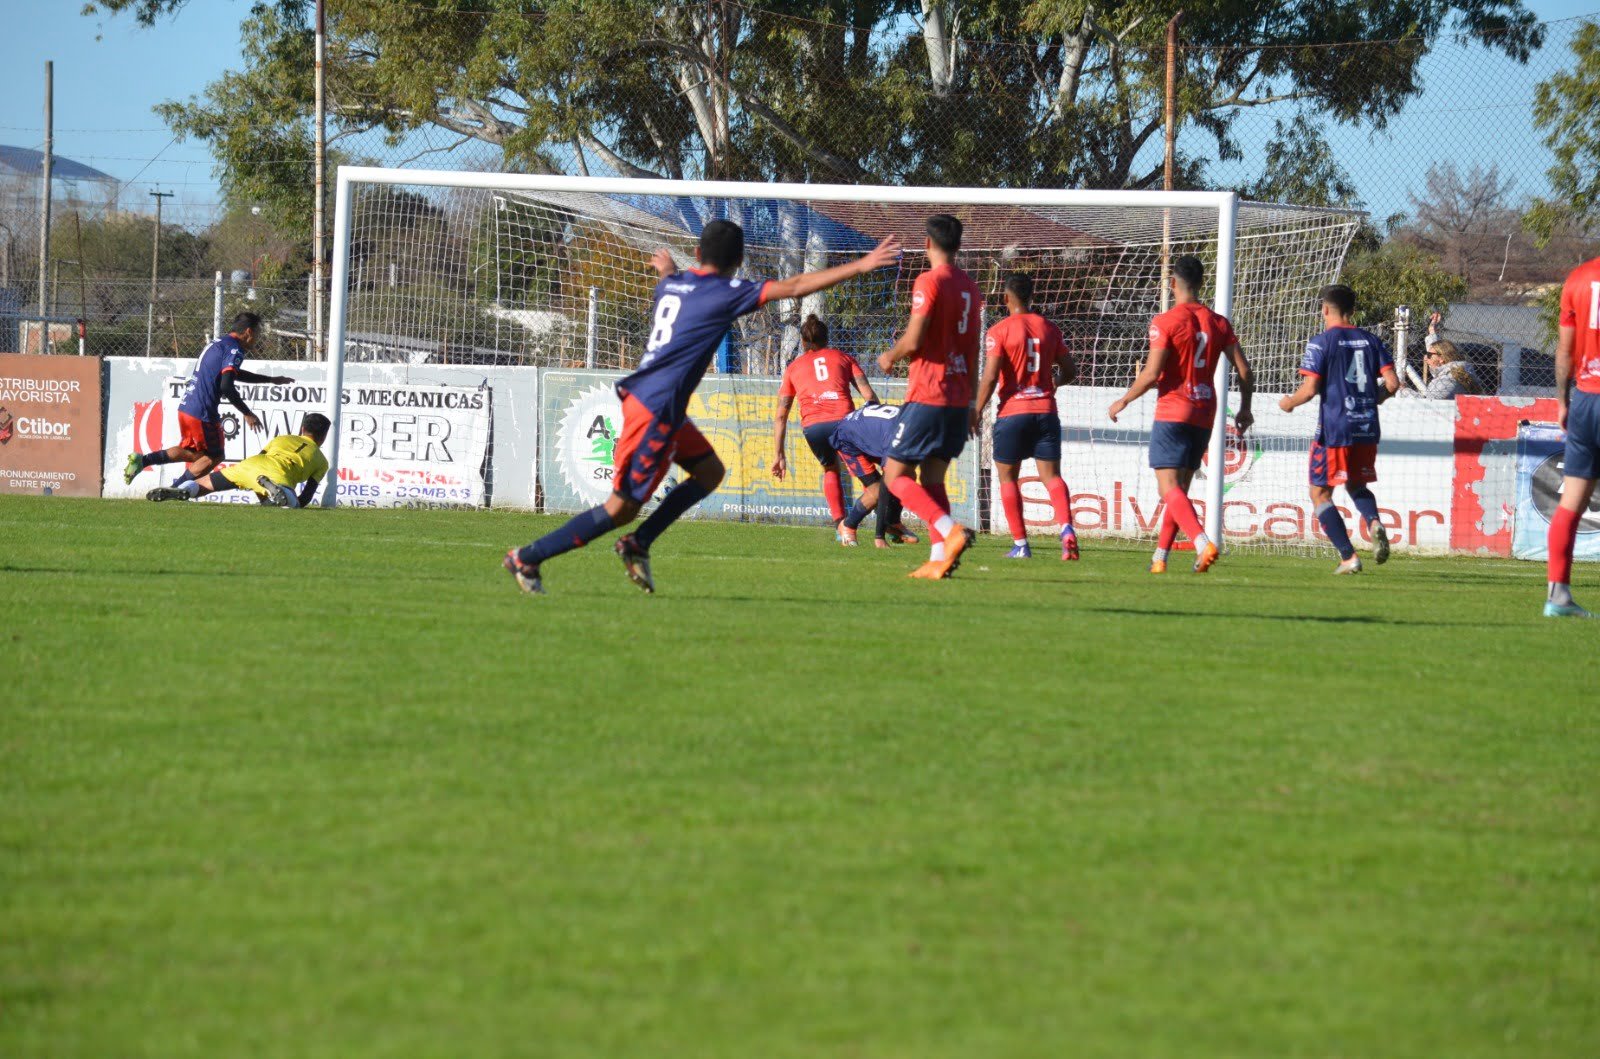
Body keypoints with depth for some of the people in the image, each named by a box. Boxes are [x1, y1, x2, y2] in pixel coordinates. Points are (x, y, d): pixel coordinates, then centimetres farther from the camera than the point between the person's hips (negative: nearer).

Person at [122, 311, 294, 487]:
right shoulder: (234, 350, -11)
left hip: (185, 407, 9)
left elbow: (235, 374, 35)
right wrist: (247, 414, -15)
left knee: (193, 452, 21)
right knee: (214, 457, 7)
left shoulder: (218, 344, 20)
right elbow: (226, 386, -22)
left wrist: (271, 380, 39)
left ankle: (143, 460, 11)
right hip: (202, 413, -9)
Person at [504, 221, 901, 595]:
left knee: (709, 471, 17)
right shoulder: (727, 292, -11)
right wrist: (859, 266, -12)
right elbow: (797, 287, -15)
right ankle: (528, 557, 0)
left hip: (639, 394, 9)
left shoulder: (671, 284, 11)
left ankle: (638, 545, 11)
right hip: (655, 410, -9)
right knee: (622, 508, -4)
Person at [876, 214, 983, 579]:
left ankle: (950, 530, -21)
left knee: (896, 475, -3)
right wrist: (971, 404, 23)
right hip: (958, 398, 8)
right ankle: (939, 558, 0)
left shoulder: (929, 282, -11)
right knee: (932, 478, 11)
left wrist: (890, 357, 4)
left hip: (927, 395, -8)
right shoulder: (970, 287, 13)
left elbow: (913, 341, -18)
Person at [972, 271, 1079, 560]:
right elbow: (1069, 371, 14)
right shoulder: (1049, 328, 8)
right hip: (1046, 411, 3)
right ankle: (1067, 529, -25)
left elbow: (990, 377, -13)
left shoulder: (1000, 331, -6)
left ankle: (1020, 544, 5)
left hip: (1012, 412, -3)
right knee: (1051, 475, 0)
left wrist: (976, 412, -3)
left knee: (1007, 477, 9)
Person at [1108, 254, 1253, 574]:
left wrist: (1123, 401, 0)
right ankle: (1160, 557, 17)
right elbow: (1244, 370, 5)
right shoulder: (1218, 323, 7)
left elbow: (1152, 374, -15)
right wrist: (1245, 409, 19)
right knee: (1179, 488, 15)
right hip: (1204, 416, 6)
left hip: (1172, 413, -6)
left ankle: (1203, 543, -32)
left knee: (1170, 488, -10)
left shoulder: (1165, 322, -10)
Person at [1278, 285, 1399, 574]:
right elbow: (1392, 382, 3)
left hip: (1334, 429, -5)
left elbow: (1310, 389, -13)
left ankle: (1348, 556, -3)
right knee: (1356, 485, 24)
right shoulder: (1371, 341, 8)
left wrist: (1289, 403, 7)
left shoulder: (1321, 343, -7)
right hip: (1367, 429, 5)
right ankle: (1373, 522, -9)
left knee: (1320, 493, 7)